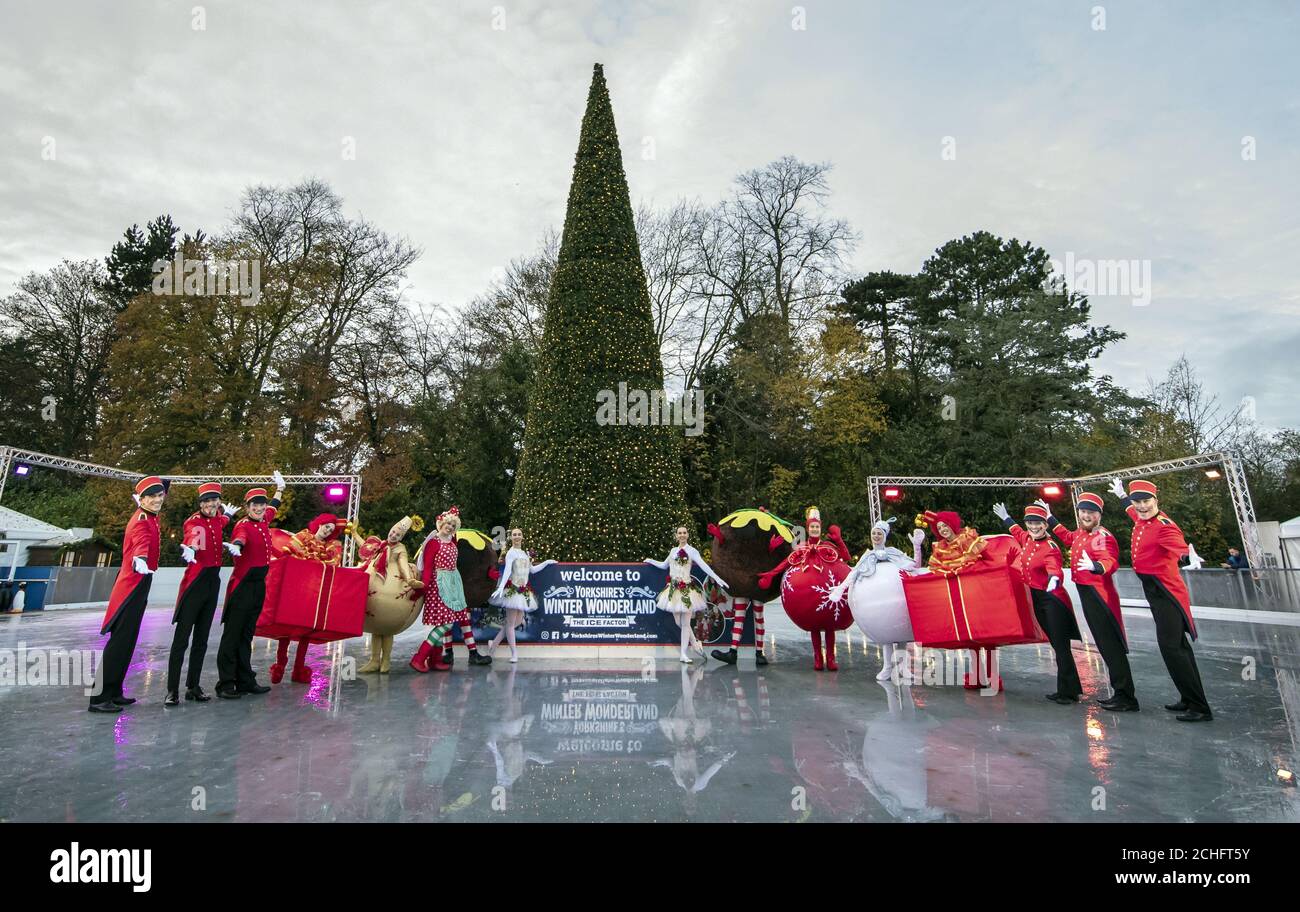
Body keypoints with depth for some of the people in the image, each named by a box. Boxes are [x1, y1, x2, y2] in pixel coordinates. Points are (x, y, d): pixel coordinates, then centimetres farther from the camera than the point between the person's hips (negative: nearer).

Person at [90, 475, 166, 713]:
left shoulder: (148, 517, 9)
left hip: (137, 584, 10)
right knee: (120, 640, -8)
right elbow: (141, 541, -40)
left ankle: (114, 692, 22)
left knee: (127, 640, 14)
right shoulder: (142, 520, -18)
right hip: (133, 585, -10)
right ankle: (99, 697, -4)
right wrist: (140, 560, -58)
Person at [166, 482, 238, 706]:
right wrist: (190, 550, -53)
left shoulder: (219, 520, 9)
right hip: (194, 583, -6)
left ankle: (193, 687, 19)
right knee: (182, 639, -4)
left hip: (213, 582, 6)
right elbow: (192, 538, -36)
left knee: (201, 639, 11)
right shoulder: (193, 522, -9)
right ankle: (172, 691, 1)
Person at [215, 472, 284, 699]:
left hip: (259, 585, 8)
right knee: (232, 634, -1)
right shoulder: (243, 525, -13)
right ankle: (225, 685, 4)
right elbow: (240, 537, -37)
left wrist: (280, 487, 45)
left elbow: (274, 505, 31)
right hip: (242, 586, -8)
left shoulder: (264, 521, 9)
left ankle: (245, 681, 21)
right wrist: (235, 545, -59)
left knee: (247, 635, 14)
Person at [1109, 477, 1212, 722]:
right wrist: (1121, 495, 46)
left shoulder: (1163, 525, -21)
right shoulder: (1141, 520, 5)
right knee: (1178, 645, 17)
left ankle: (1200, 709, -3)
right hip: (1154, 591, 10)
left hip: (1165, 592, -10)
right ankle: (1188, 700, 30)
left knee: (1171, 647, -11)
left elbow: (1180, 546, -41)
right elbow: (1132, 509, 31)